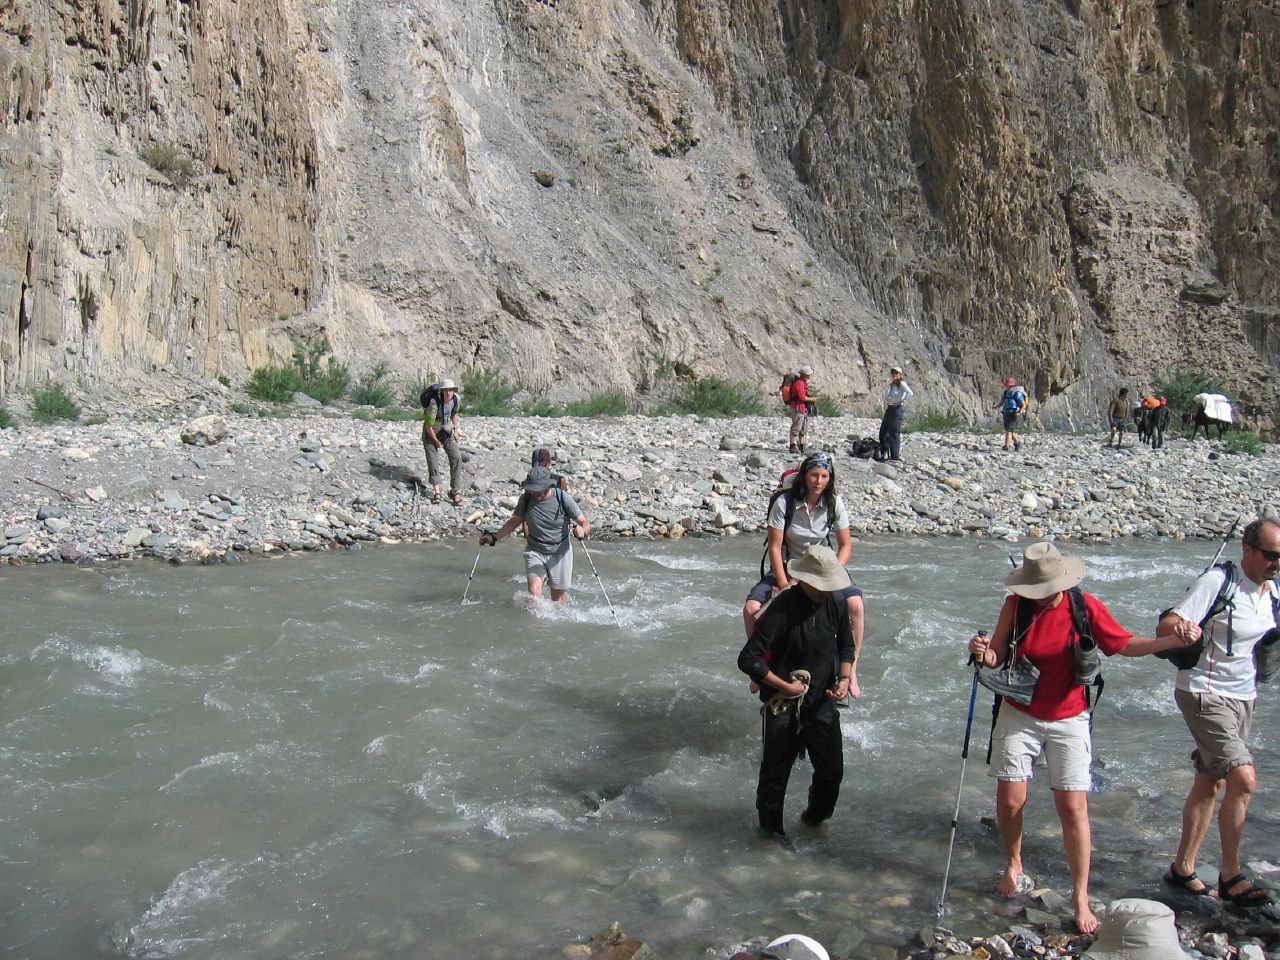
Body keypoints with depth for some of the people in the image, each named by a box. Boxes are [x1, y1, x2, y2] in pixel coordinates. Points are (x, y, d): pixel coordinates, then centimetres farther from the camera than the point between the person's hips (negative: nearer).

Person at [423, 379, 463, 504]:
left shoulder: (455, 398, -13)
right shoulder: (434, 403, -32)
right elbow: (428, 426, -24)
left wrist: (455, 431, 7)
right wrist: (437, 441, -12)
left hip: (447, 432, 4)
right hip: (431, 433, -4)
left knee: (456, 458, -9)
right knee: (433, 460, -13)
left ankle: (455, 492, -5)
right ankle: (436, 491, -12)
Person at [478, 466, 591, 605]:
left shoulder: (562, 498, -17)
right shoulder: (526, 499, -9)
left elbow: (586, 523, -14)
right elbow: (515, 521, 8)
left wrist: (582, 531, -38)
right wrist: (494, 537, -1)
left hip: (559, 553, -1)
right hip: (535, 551, 1)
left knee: (559, 598, 8)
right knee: (534, 591, -20)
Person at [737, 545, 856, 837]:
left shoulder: (835, 604, -4)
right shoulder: (782, 609, -23)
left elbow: (846, 646, 15)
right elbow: (748, 659, -24)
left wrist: (844, 677, -2)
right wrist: (786, 686, -19)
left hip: (822, 704, 5)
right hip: (784, 709, -5)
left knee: (832, 771, 13)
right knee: (775, 774, 10)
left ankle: (815, 818, 42)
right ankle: (771, 829, 33)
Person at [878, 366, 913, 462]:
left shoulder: (901, 384, -10)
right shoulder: (891, 385, 14)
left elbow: (910, 393, -23)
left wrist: (901, 401, -19)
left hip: (897, 409, -9)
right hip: (889, 409, 9)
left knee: (894, 433, -6)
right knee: (883, 432, 10)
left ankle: (895, 457, 0)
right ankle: (884, 454, 21)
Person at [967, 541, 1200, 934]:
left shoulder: (1085, 607, -12)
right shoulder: (1016, 604, -9)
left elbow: (1125, 644, -1)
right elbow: (997, 656, -5)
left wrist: (1174, 640, -15)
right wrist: (983, 652, -28)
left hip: (1068, 721, -1)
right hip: (1019, 717, 1)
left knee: (1073, 807, -4)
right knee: (1010, 800, 3)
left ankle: (1080, 898, 10)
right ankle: (1013, 864, 33)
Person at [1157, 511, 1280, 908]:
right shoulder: (1217, 582, -18)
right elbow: (1165, 626, -24)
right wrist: (1179, 628, -46)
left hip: (1243, 698, 8)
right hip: (1205, 694, -8)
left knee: (1209, 783, 11)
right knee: (1244, 779, -16)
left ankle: (1183, 867, 21)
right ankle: (1230, 875, -2)